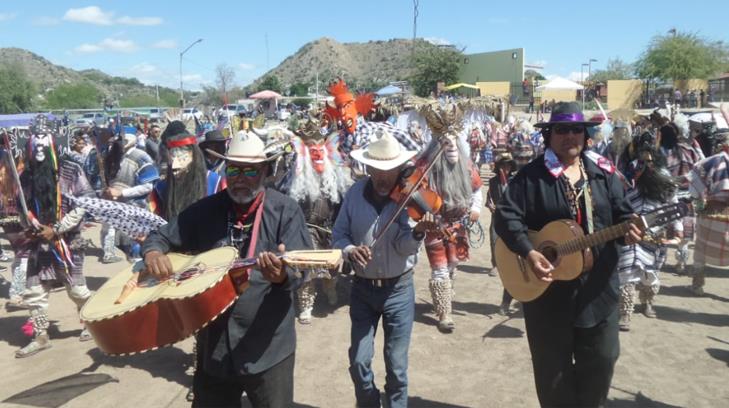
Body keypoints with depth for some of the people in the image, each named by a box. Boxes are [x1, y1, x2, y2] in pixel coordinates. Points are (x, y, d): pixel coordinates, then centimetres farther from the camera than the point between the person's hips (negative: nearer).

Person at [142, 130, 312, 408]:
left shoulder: (285, 211, -8)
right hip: (213, 344, 4)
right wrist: (153, 253, -12)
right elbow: (161, 237, 11)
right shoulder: (205, 209, 3)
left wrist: (281, 275, -38)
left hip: (268, 347, -3)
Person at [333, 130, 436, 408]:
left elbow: (404, 246, -21)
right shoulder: (355, 194, -5)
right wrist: (349, 249, -20)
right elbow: (338, 235, 1)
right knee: (359, 361, 9)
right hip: (362, 289, 2)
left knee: (397, 365, 9)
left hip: (399, 290, -2)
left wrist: (417, 232, -42)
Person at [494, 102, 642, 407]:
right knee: (552, 364, 11)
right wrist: (528, 252, -25)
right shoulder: (530, 175, -6)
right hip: (548, 286, -3)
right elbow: (506, 215, -13)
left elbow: (622, 214, 9)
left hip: (598, 285, 4)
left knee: (602, 358, 15)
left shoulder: (603, 173, 7)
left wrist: (630, 230, -14)